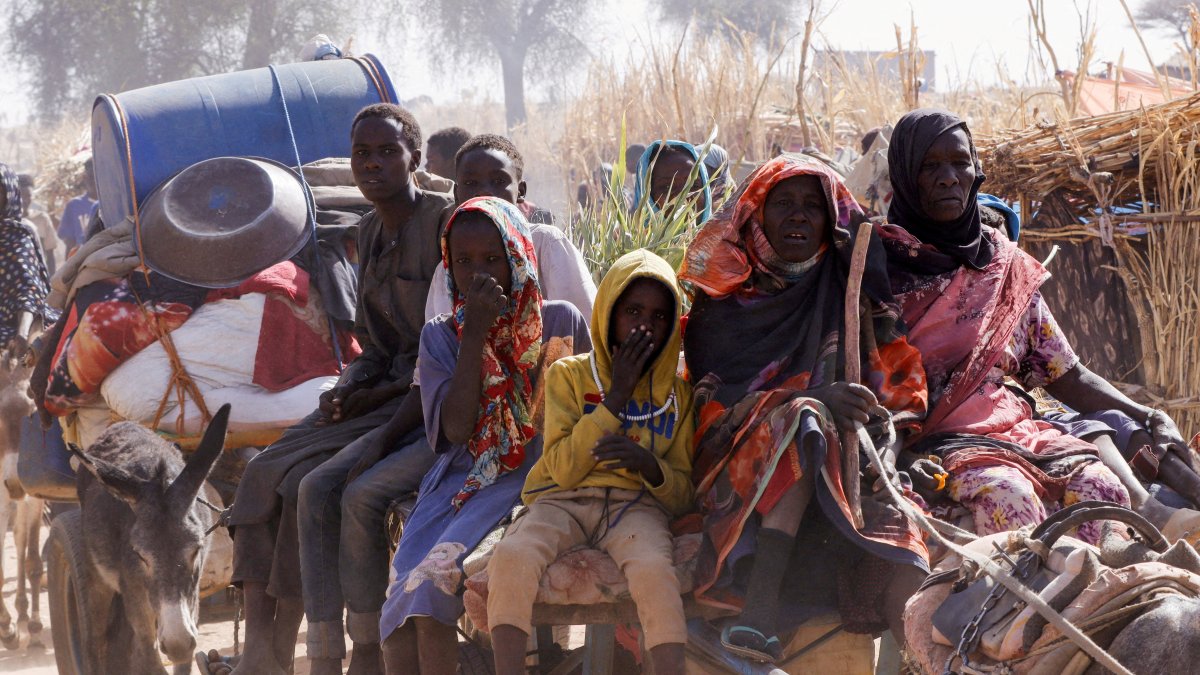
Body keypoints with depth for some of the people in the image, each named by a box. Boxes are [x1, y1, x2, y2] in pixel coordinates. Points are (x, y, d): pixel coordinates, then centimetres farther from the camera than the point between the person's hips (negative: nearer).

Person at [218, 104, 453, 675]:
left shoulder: (446, 222, -11)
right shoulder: (370, 232, 16)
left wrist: (385, 397, -16)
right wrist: (349, 390, -1)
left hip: (434, 405, -8)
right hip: (383, 395, 8)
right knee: (265, 473, -9)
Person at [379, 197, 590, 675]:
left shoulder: (561, 323, 6)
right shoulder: (441, 337, 11)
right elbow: (456, 428, -4)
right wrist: (476, 332, -7)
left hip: (528, 483, -3)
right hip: (458, 482, 3)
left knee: (433, 577, -28)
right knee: (403, 594, -24)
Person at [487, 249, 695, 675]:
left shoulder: (677, 394, 15)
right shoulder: (569, 376, 9)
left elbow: (683, 496, 9)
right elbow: (564, 471, -4)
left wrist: (649, 464, -14)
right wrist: (616, 396, -6)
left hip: (636, 506, 0)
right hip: (564, 501, 0)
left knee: (653, 568, -36)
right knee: (511, 555, -34)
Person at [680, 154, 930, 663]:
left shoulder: (851, 292, 15)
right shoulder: (722, 301, 9)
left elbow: (900, 387, 8)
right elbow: (716, 400, -4)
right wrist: (814, 400, -17)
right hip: (742, 476, -2)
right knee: (802, 418, -35)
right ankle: (760, 611, -48)